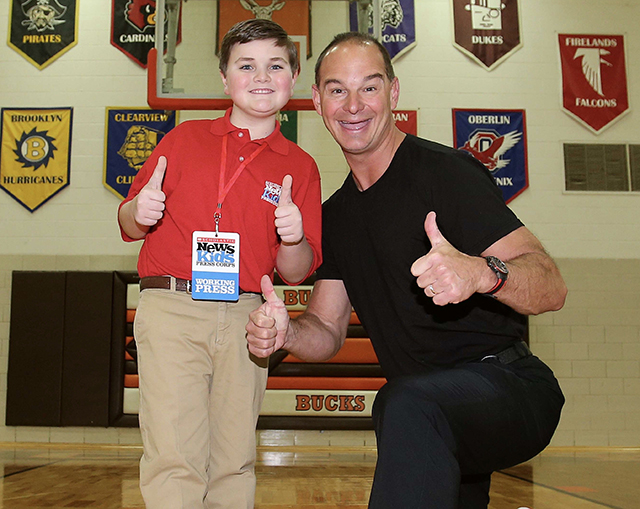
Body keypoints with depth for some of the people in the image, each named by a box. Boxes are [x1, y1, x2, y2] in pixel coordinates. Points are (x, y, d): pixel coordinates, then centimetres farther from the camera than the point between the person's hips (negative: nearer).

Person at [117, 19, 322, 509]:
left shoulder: (300, 166, 10)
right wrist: (140, 211, -11)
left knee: (234, 463, 6)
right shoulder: (185, 138, 9)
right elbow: (130, 226, 12)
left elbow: (297, 272, 9)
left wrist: (292, 238, -12)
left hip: (245, 318, 2)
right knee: (175, 456, -9)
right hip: (170, 308, -1)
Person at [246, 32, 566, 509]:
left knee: (411, 404, -35)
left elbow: (551, 287, -17)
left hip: (507, 386, -7)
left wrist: (483, 273, -39)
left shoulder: (445, 171, -11)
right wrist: (286, 332, -12)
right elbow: (328, 331, 11)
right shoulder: (335, 215, 11)